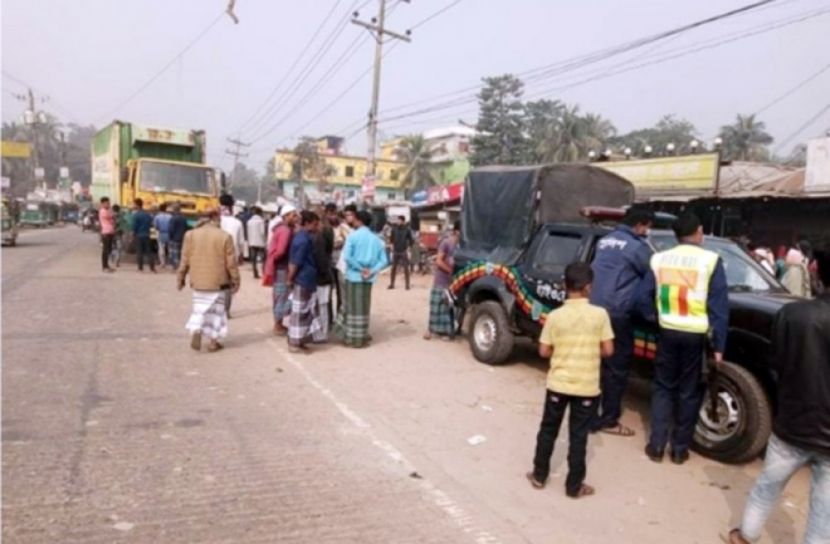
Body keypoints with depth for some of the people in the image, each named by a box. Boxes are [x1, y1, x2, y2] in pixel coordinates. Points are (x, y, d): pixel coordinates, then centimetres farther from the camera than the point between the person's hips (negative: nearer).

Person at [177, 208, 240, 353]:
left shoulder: (191, 235, -1)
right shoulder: (224, 236, -10)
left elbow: (185, 259, 3)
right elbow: (231, 262, -6)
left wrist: (181, 278, 13)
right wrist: (235, 281, 3)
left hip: (198, 281, 3)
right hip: (217, 281, -2)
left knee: (199, 308, 15)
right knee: (216, 310, 9)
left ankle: (196, 332, -7)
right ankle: (213, 341, 10)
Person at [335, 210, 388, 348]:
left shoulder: (353, 236, -7)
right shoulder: (376, 239, 7)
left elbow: (347, 256, -18)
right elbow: (384, 261, 1)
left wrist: (360, 268, -11)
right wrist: (371, 271, -7)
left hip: (354, 276, -4)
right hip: (368, 278, 4)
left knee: (353, 308, 4)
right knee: (364, 308, 13)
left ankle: (352, 338, 9)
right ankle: (362, 338, 18)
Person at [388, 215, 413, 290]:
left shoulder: (407, 229, -3)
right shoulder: (394, 228, 2)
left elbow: (410, 240, 1)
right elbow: (391, 238, 12)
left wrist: (408, 248, -4)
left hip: (404, 251, -2)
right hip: (395, 251, 2)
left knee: (406, 268, 0)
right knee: (393, 268, 5)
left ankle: (407, 284, 6)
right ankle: (392, 284, 13)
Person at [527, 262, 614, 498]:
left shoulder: (555, 315, -8)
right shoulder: (600, 314, -10)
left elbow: (544, 351, -5)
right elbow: (608, 350, -7)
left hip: (558, 384, 1)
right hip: (587, 387, -1)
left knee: (548, 430, 17)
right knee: (578, 436, 9)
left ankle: (539, 475, 27)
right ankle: (574, 486, 18)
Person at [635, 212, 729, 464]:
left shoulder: (660, 259, 2)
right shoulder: (710, 260, -7)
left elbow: (642, 298, 2)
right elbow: (719, 306, -8)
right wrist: (719, 344, -3)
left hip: (668, 332, 2)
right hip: (696, 335, -2)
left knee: (663, 387, 15)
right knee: (689, 392, 11)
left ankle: (656, 445, 14)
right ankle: (680, 448, 20)